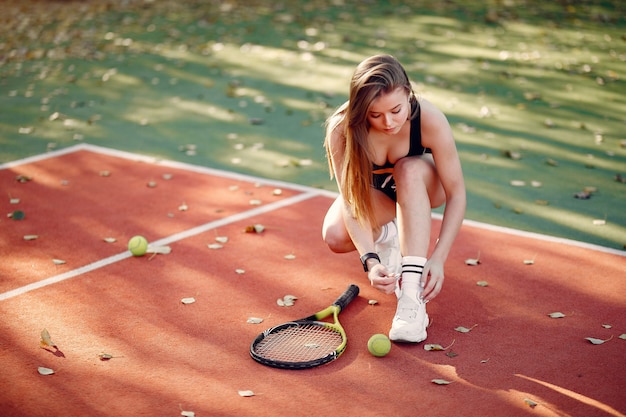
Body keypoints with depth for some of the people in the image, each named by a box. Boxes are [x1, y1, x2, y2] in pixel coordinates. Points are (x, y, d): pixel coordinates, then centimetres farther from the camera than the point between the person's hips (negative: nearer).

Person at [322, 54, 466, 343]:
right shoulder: (342, 130, -33)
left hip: (422, 187, 0)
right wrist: (370, 261, -45)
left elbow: (456, 193, -29)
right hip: (374, 192, 1)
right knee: (335, 235, -30)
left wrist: (438, 258, -38)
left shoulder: (430, 120, -34)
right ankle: (390, 235, 4)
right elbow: (351, 201, -33)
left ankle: (413, 295, -40)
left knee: (409, 169, -38)